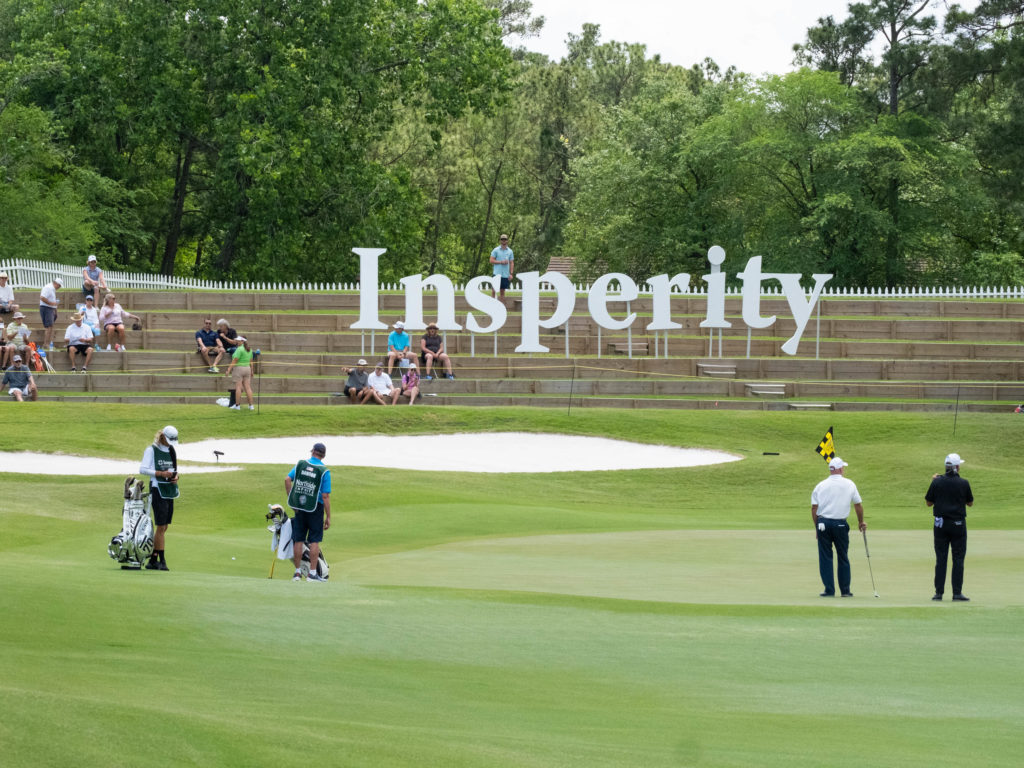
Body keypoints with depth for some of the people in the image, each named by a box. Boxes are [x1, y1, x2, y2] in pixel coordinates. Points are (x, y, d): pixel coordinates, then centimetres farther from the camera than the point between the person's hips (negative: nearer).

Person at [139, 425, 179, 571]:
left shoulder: (172, 451, 15)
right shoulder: (151, 450, -5)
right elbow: (142, 469, -11)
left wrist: (175, 476, 1)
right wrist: (160, 473, -19)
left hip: (169, 490, 7)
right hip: (157, 489, -7)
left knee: (163, 527, 9)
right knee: (161, 527, -10)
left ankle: (153, 560, 15)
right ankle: (162, 561, -7)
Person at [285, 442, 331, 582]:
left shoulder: (300, 464, 0)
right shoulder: (324, 472, -10)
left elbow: (287, 480, -9)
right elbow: (325, 496, -12)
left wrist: (291, 500, -1)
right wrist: (328, 517, -7)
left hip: (299, 507, 3)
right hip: (315, 508, -3)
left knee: (298, 540, 9)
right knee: (314, 541, 2)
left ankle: (297, 572, 14)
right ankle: (312, 573, 0)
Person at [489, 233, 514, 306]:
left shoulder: (510, 251, 9)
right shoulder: (496, 250, 2)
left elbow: (512, 263, 9)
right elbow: (491, 260, -3)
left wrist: (511, 273, 0)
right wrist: (501, 262, -13)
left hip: (505, 275, 2)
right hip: (497, 273, -2)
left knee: (503, 291, 7)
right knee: (494, 290, -5)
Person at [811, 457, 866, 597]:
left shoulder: (820, 486, 4)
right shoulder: (849, 484, 2)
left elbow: (814, 508, 2)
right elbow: (858, 505, 8)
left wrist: (817, 527, 10)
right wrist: (861, 522, 23)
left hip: (823, 523, 0)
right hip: (840, 525, 0)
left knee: (825, 558, 4)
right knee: (843, 558, 10)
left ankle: (829, 590, 1)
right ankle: (845, 590, 13)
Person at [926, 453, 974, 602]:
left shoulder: (937, 482, -3)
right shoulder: (963, 483, -7)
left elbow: (928, 502, 6)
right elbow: (970, 503, 5)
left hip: (940, 524, 2)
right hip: (958, 523, -2)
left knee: (941, 558, 6)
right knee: (958, 559, 3)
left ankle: (939, 592, 4)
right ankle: (957, 592, -1)